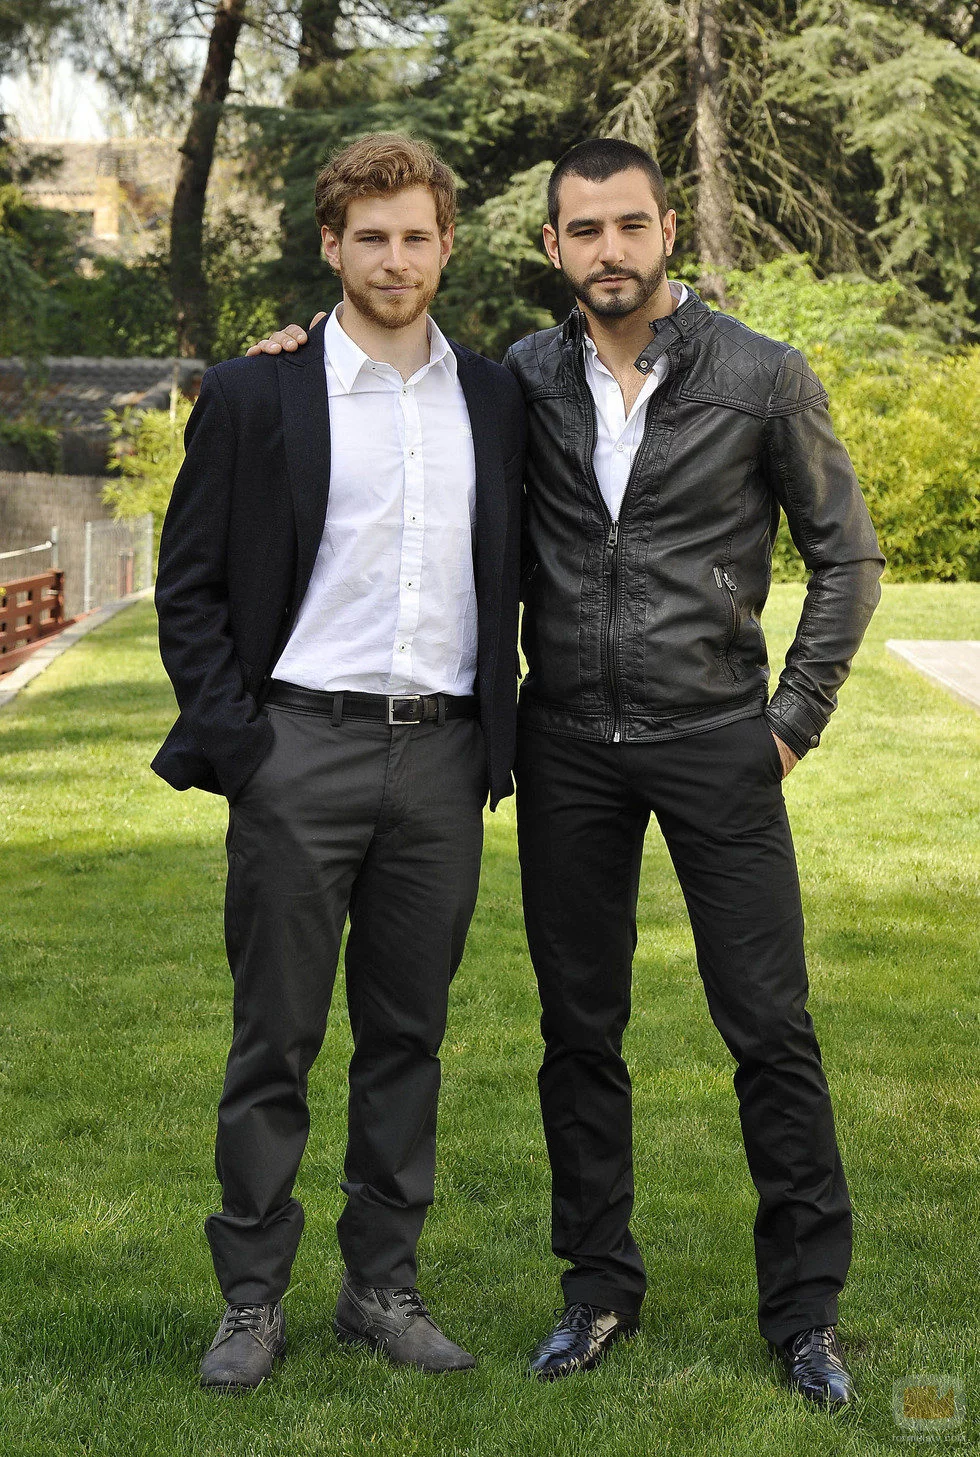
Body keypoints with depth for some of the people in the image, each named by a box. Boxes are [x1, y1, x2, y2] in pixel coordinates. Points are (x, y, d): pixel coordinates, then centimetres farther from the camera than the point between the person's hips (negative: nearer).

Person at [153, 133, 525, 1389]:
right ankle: (252, 1299, 12)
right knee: (275, 1038, 2)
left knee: (407, 1031, 9)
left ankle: (382, 1285, 20)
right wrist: (227, 738, -7)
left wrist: (500, 732, 8)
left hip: (442, 754, 3)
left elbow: (509, 573, 17)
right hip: (302, 749, -3)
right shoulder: (255, 393, 0)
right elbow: (189, 583, 1)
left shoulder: (493, 399, 10)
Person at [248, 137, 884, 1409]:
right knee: (580, 1027, 9)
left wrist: (796, 718, -3)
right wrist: (306, 360, 1)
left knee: (770, 1025, 0)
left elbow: (846, 553, 3)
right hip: (569, 743, 3)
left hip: (715, 738, -2)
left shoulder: (763, 379, -4)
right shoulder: (523, 381, 3)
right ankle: (599, 1288, 23)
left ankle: (805, 1305, 12)